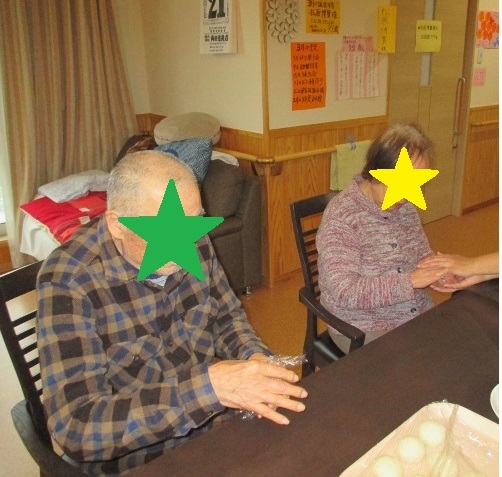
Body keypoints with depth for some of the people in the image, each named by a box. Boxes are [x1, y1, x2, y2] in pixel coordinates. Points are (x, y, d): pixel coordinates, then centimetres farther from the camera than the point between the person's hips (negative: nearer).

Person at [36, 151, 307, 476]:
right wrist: (208, 386, -36)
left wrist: (255, 357, -14)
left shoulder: (193, 242, -8)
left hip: (221, 420, 5)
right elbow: (75, 427, -28)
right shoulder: (69, 281, -23)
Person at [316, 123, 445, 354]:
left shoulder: (406, 206, 3)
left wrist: (438, 272, -6)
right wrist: (408, 282, -27)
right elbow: (344, 292, -24)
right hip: (363, 330, -7)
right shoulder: (341, 216, -19)